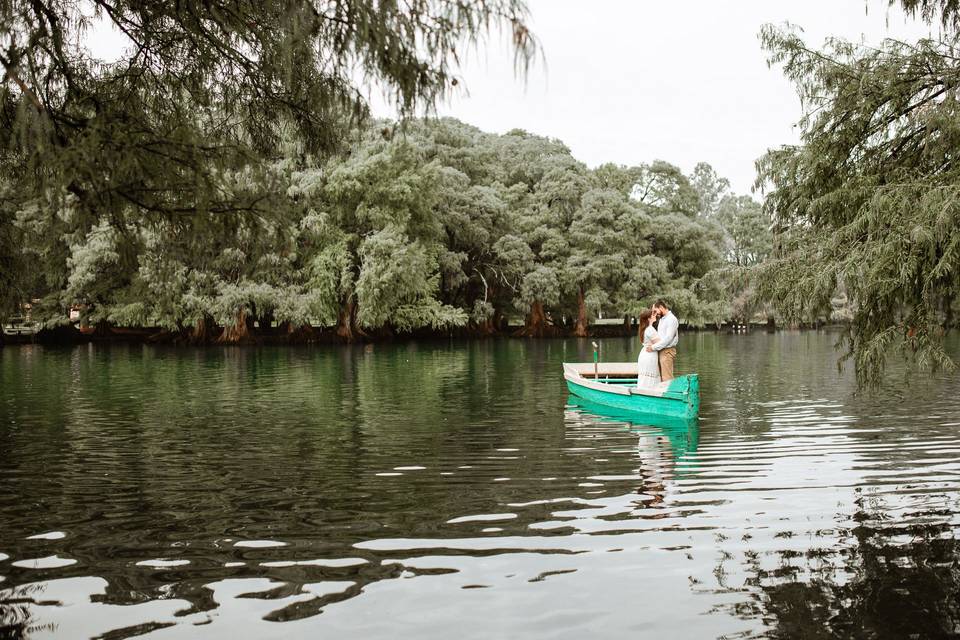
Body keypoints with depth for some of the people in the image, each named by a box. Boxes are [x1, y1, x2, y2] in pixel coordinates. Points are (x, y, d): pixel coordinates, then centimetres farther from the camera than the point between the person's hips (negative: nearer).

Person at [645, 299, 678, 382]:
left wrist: (654, 347, -17)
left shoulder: (672, 319, -11)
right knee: (660, 376, 6)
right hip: (660, 351, 9)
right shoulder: (662, 319, 19)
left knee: (667, 378, -10)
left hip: (667, 351, -9)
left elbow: (668, 338, -19)